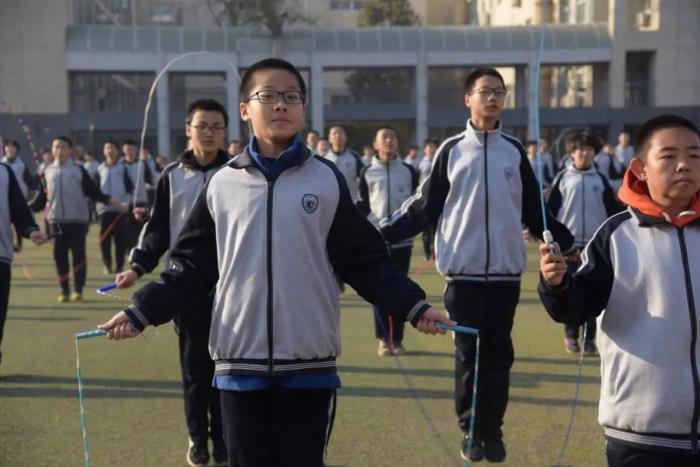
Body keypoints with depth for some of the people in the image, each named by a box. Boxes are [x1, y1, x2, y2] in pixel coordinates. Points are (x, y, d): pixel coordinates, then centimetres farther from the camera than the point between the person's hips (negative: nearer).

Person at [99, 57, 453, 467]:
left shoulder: (327, 180, 2)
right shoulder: (222, 184, 5)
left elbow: (365, 261, 3)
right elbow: (191, 266, 7)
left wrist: (414, 306, -8)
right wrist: (141, 312, -3)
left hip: (309, 363, -1)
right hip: (240, 362, 1)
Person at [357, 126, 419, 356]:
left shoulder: (409, 171, 7)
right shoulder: (367, 172, 5)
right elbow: (361, 205, 5)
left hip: (402, 238, 1)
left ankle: (397, 339, 12)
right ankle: (383, 339, 11)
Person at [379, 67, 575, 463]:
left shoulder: (515, 151, 7)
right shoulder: (451, 150, 2)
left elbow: (535, 211, 12)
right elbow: (425, 208, 3)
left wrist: (569, 243, 9)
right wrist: (379, 234, -4)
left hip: (506, 269, 1)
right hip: (464, 269, -1)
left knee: (498, 352, 5)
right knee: (468, 352, 3)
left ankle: (493, 430, 16)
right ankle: (471, 430, 14)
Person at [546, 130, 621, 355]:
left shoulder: (600, 179, 7)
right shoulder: (562, 178, 2)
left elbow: (612, 210, 8)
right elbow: (551, 209, 3)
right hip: (568, 242, -1)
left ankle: (590, 338, 5)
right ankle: (570, 335, 17)